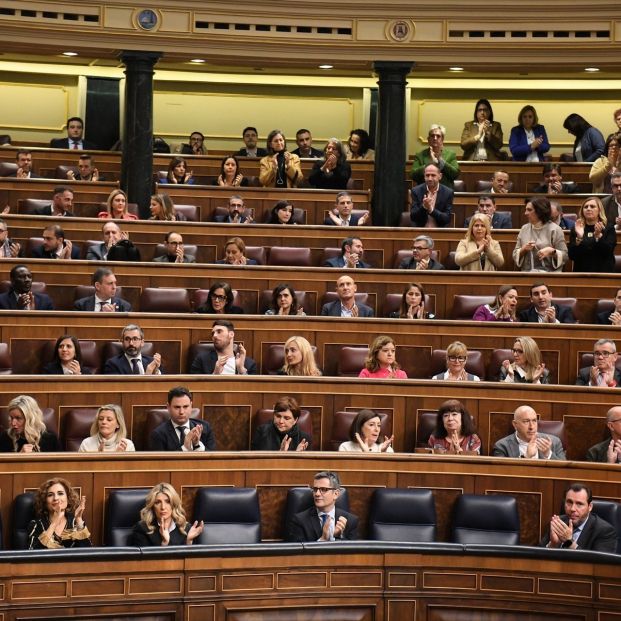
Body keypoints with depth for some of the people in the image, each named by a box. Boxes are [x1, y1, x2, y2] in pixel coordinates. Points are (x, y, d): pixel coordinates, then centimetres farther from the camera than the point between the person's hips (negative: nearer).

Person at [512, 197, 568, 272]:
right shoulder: (524, 229, 12)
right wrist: (523, 249, -6)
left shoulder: (555, 229, 0)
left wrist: (552, 252, -18)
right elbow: (515, 256, 13)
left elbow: (564, 256, -1)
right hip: (527, 273, 3)